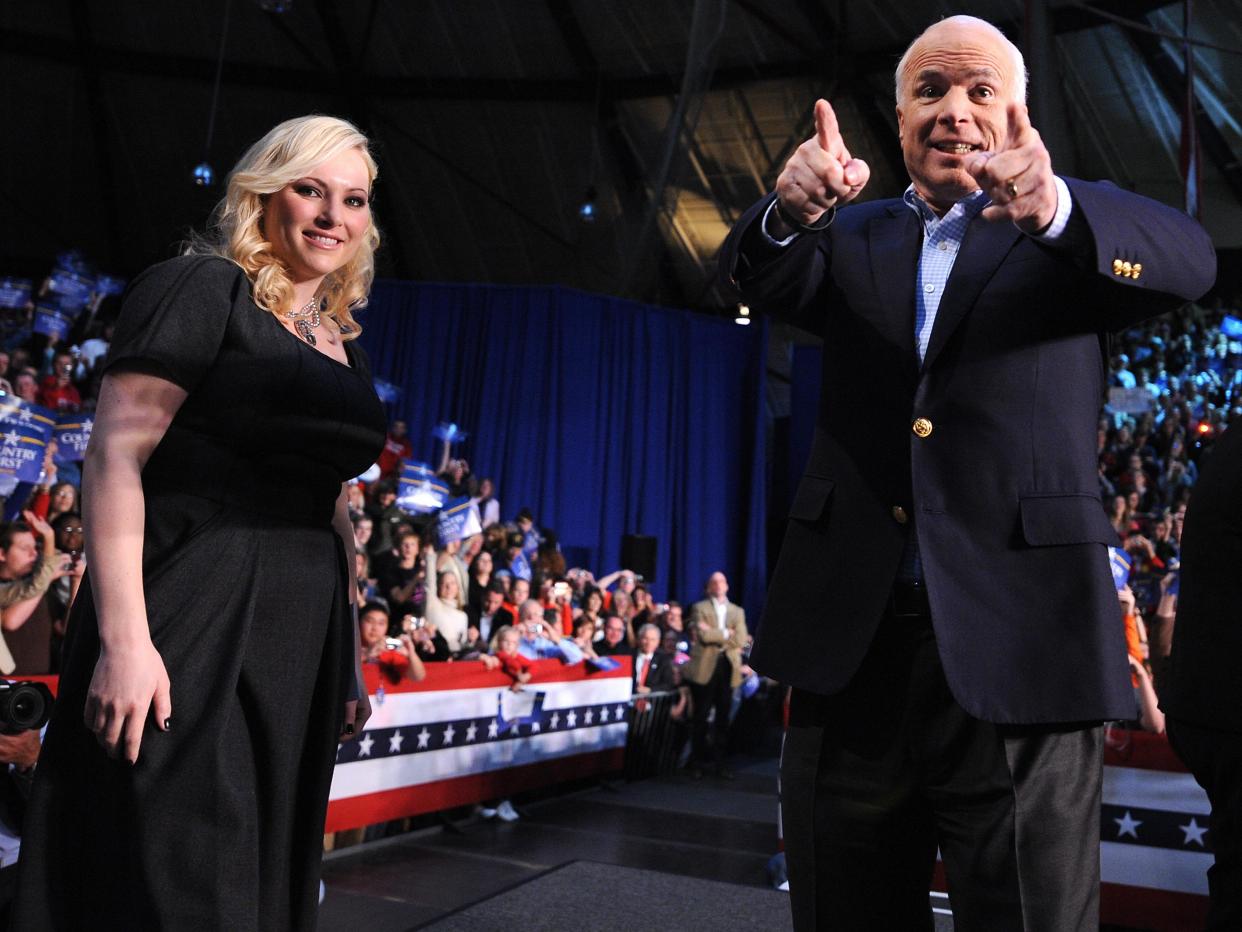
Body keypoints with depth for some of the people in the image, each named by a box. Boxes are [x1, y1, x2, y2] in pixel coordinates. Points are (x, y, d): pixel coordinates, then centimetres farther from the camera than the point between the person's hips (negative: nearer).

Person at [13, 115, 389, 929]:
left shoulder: (344, 345, 17)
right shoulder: (201, 289, -4)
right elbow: (115, 455, -13)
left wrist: (351, 657, 18)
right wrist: (123, 638, -22)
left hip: (301, 636, 8)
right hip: (194, 618, -7)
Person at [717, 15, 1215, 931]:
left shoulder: (1077, 229, 8)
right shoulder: (855, 239, 14)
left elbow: (1186, 259, -13)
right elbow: (756, 277, -5)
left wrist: (1055, 208, -34)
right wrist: (791, 212, -28)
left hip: (1018, 649, -2)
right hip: (849, 648, 3)